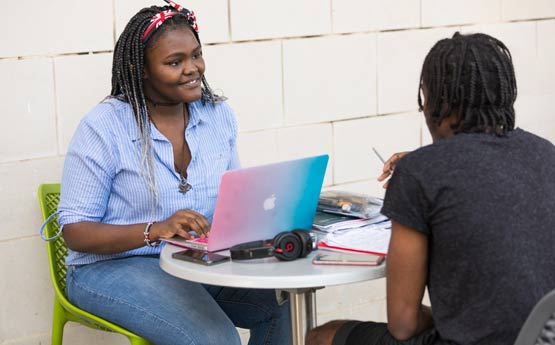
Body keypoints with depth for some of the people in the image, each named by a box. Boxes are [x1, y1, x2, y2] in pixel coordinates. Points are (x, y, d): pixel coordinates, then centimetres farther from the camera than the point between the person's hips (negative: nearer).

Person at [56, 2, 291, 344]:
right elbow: (75, 231, -13)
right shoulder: (104, 127, -12)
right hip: (114, 266, -5)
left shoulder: (219, 115, 4)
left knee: (290, 299, -17)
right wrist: (155, 231, -28)